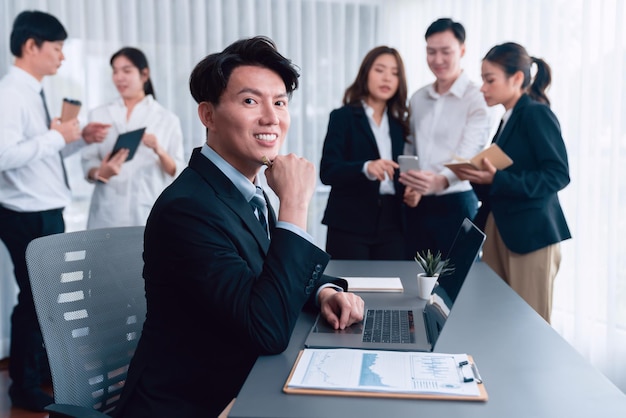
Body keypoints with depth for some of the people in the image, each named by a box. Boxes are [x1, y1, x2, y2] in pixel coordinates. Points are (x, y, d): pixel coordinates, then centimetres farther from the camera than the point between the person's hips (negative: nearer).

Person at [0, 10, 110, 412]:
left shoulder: (35, 93, 11)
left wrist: (80, 138, 5)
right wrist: (56, 137, -22)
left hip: (49, 213, 9)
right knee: (34, 297, 3)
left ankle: (44, 368, 37)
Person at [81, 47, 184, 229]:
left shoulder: (167, 119, 4)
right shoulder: (98, 115, 8)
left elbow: (177, 173, 1)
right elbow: (88, 164, 5)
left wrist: (159, 151, -17)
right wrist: (100, 173, -16)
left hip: (149, 211, -1)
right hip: (108, 212, 1)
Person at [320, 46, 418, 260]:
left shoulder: (399, 123, 12)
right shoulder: (343, 116, -2)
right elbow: (327, 171, -12)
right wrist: (366, 168, -29)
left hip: (391, 224, 4)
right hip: (349, 224, -4)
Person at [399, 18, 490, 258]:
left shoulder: (477, 99, -8)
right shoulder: (417, 99, 10)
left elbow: (467, 156, -20)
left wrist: (441, 181, -39)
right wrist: (408, 186, 0)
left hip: (455, 204, -5)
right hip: (417, 205, 5)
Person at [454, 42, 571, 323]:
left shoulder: (537, 113, -9)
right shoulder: (510, 118, 15)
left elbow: (558, 175, -16)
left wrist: (497, 179, -23)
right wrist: (481, 177, -1)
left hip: (531, 232, -8)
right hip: (501, 229, 8)